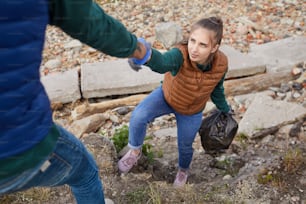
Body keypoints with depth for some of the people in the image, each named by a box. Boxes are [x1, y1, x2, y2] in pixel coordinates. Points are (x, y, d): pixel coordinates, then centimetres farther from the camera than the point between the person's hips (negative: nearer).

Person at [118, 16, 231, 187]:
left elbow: (216, 89, -6)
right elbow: (162, 62, -66)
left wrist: (225, 109, 10)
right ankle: (135, 152, 5)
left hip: (191, 112, 2)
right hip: (167, 96, -1)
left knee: (185, 145, 18)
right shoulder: (181, 54, -40)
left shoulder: (221, 64, -29)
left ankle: (183, 170, 56)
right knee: (138, 117, -27)